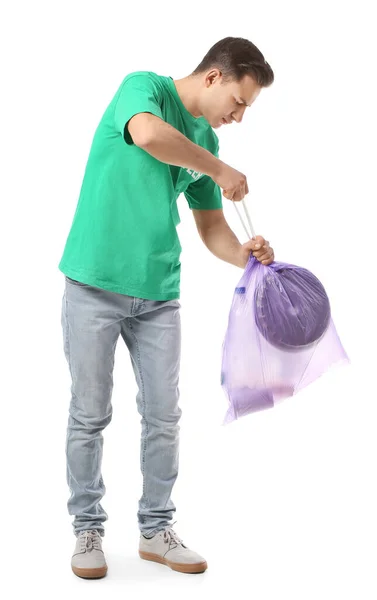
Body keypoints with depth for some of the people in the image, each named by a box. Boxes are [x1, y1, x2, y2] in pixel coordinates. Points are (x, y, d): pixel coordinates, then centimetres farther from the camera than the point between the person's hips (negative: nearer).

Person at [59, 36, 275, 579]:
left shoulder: (207, 141, 13)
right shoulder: (144, 87, -7)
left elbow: (211, 228, 15)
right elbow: (148, 134, -31)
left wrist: (245, 255, -6)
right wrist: (219, 170, -20)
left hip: (159, 296, 6)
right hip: (95, 286, -6)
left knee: (163, 416, 8)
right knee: (90, 416, 3)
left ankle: (156, 530, 22)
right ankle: (88, 529, 17)